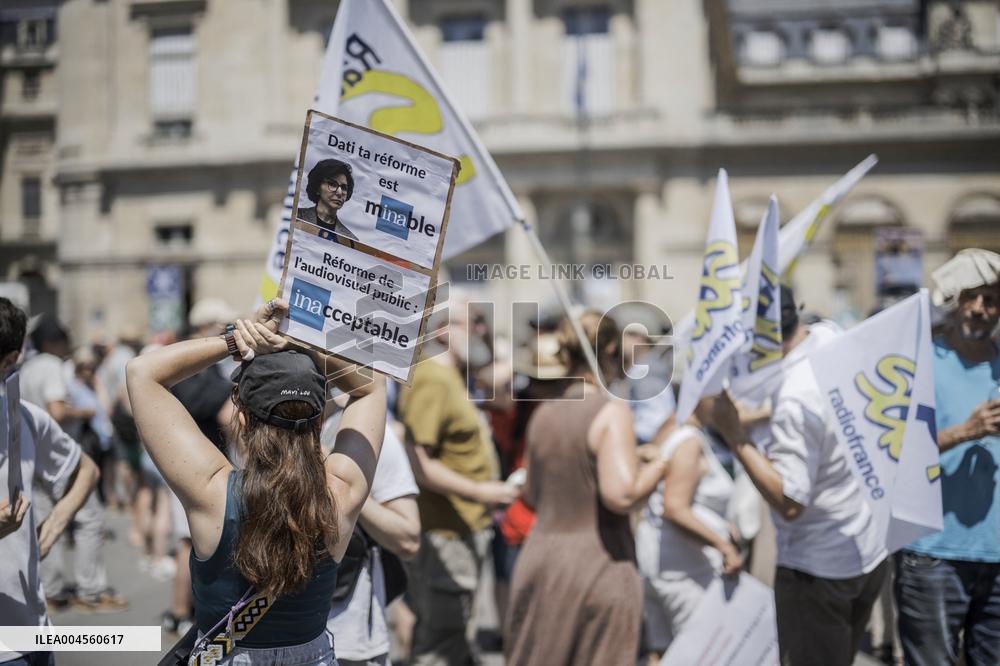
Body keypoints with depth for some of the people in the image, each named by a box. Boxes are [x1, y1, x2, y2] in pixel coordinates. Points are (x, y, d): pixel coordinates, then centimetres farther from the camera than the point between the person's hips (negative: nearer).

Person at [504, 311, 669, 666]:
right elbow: (621, 495, -22)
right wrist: (657, 468, -5)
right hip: (598, 565, -5)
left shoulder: (542, 414, 7)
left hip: (540, 555, 5)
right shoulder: (612, 411, -11)